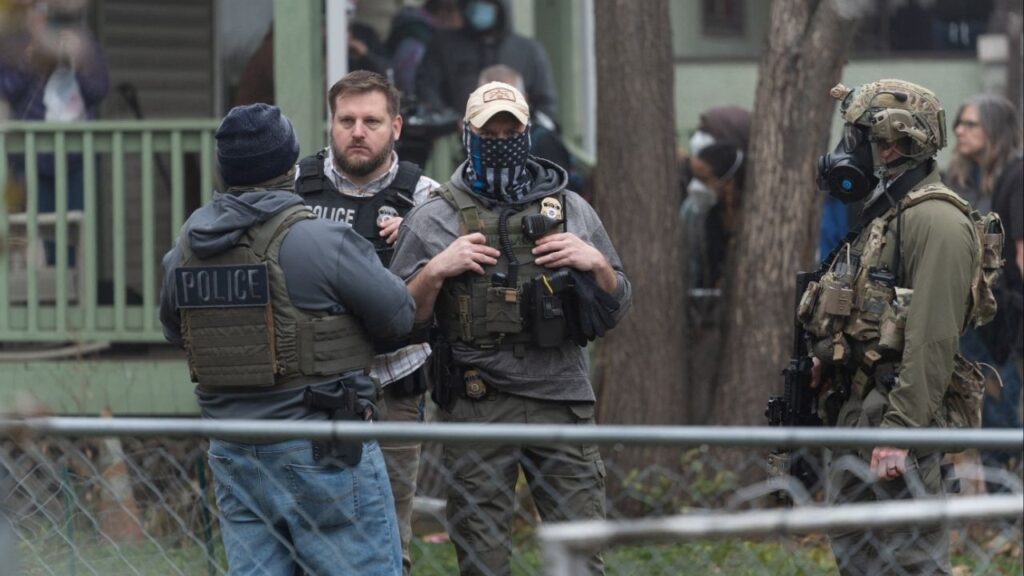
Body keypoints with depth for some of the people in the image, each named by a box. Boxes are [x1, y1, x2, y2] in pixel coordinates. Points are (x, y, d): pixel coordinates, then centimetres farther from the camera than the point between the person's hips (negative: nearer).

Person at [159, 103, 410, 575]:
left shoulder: (186, 247, 4)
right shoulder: (321, 241, -15)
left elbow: (173, 329, 20)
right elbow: (398, 315, -5)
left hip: (233, 451, 6)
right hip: (324, 453, -6)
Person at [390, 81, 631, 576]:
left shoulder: (570, 210, 12)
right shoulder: (434, 219, 6)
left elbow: (615, 308, 16)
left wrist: (597, 264, -3)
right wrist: (435, 271, -11)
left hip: (563, 402, 1)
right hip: (476, 409, -1)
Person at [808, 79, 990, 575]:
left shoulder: (934, 219, -15)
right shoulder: (880, 215, 19)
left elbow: (933, 338, -22)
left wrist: (901, 430, -25)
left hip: (896, 416, -11)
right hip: (853, 414, 11)